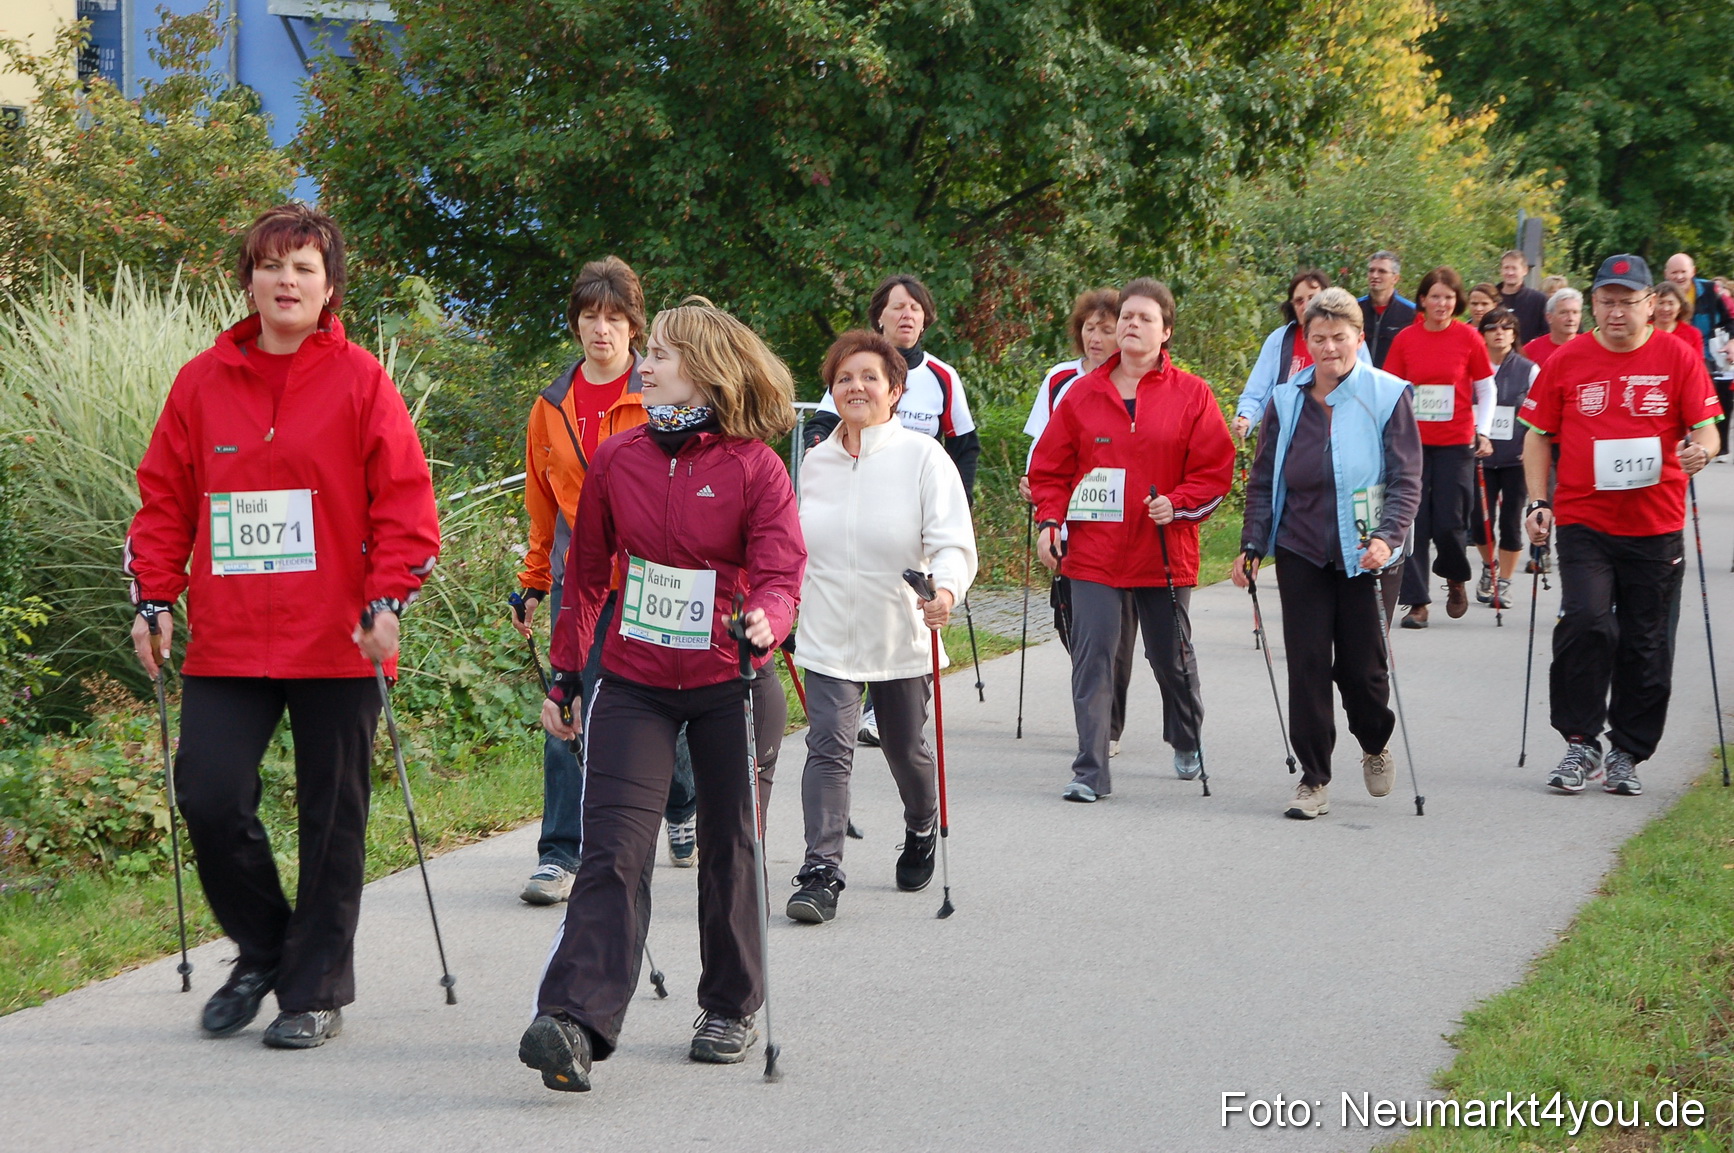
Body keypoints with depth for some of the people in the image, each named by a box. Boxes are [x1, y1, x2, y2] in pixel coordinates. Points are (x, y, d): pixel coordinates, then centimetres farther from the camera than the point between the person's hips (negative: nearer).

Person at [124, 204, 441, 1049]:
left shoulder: (358, 380, -2)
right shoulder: (203, 381, 5)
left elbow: (404, 502, -3)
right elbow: (165, 498, 10)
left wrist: (385, 603, -12)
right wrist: (155, 599, 2)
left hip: (337, 643, -2)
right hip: (226, 642, 2)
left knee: (332, 819, 5)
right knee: (208, 798, -5)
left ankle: (317, 989, 17)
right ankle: (261, 949, 19)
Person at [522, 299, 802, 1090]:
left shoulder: (755, 467, -7)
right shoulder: (617, 459, 4)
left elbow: (780, 573, -12)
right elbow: (587, 574, 11)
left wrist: (764, 622, -34)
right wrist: (564, 673, 11)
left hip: (730, 687, -2)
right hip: (634, 683, 2)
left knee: (730, 853, 11)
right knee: (613, 853, -11)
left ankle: (732, 1010, 28)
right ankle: (573, 1023, -21)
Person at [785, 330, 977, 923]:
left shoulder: (923, 457, -8)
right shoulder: (815, 462, 6)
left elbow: (953, 541, -16)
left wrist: (945, 589, -35)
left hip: (902, 635, -2)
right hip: (828, 636, 2)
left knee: (906, 749, 14)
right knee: (828, 748, -14)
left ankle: (922, 834, 44)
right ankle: (821, 875, -18)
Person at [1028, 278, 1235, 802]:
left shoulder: (1191, 395, 1)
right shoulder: (1084, 394, 4)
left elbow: (1215, 470, 1)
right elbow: (1050, 468, 8)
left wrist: (1177, 503, -15)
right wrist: (1048, 521, -5)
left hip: (1164, 551, 0)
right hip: (1094, 549, 0)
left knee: (1172, 655, 14)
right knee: (1092, 653, -9)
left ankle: (1187, 744, 40)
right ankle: (1090, 771, -9)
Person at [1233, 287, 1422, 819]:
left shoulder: (1386, 396, -3)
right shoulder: (1286, 401, 5)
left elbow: (1407, 478, -5)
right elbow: (1263, 480, 13)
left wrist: (1387, 537, -19)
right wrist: (1252, 545, 5)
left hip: (1364, 555, -2)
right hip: (1300, 552, 2)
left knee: (1361, 665, 2)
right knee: (1307, 664, -2)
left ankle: (1376, 747, 32)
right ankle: (1314, 780, 6)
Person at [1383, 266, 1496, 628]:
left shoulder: (1468, 338, -1)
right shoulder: (1405, 339, 1)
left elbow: (1486, 390, 7)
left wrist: (1483, 432, -3)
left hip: (1456, 443, -1)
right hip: (1414, 442, 1)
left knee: (1448, 523, -4)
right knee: (1414, 521, -3)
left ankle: (1456, 581, 26)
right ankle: (1417, 602, 3)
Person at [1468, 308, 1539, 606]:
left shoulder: (1529, 370, 0)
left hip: (1516, 459, -1)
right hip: (1479, 456, 1)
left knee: (1511, 521, 0)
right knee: (1479, 521, -2)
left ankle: (1504, 582, 13)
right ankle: (1489, 567, 27)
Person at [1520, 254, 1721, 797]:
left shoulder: (1678, 358, 2)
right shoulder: (1566, 362, 3)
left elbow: (1706, 427, 2)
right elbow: (1538, 435, 9)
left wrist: (1699, 451, -21)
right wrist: (1538, 502, -2)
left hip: (1656, 527, 1)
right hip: (1583, 522, -1)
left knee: (1647, 645, 5)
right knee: (1585, 622, -18)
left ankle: (1627, 754, 19)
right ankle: (1581, 744, -3)